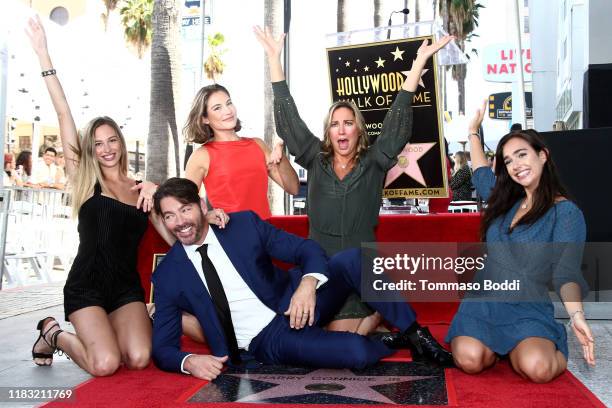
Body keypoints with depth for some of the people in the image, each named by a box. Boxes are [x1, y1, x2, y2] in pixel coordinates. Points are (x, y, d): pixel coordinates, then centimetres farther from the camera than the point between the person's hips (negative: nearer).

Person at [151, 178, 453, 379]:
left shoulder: (244, 224, -2)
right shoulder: (167, 276, -2)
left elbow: (306, 249, -5)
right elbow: (163, 347, 0)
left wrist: (308, 283, -28)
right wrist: (189, 361, -23)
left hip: (295, 305, 2)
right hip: (266, 342, -2)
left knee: (353, 259, -26)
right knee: (356, 351, -29)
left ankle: (415, 333, -10)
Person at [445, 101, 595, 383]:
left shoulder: (566, 212, -6)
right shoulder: (505, 201, 11)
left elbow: (566, 271, -16)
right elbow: (481, 173, 32)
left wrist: (576, 315, -33)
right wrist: (473, 131, 37)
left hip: (529, 310, -4)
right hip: (484, 301, 4)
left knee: (537, 368, -33)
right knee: (469, 360, -25)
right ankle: (495, 346, 10)